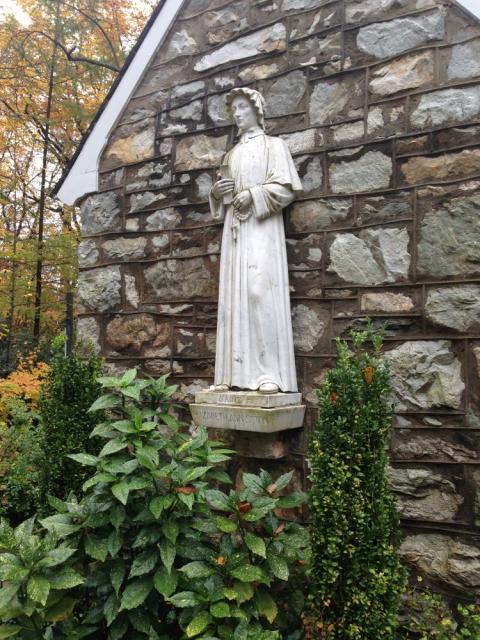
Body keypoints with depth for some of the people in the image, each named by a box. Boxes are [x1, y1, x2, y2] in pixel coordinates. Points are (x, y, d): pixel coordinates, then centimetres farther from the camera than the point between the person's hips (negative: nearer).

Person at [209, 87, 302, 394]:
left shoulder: (274, 145, 10)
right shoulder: (232, 154, 26)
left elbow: (287, 188, -3)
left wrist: (253, 194, -14)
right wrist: (216, 192, 2)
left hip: (262, 227, -6)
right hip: (234, 228, 6)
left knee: (261, 292, -18)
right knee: (234, 296, -3)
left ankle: (269, 373, -18)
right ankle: (236, 373, -3)